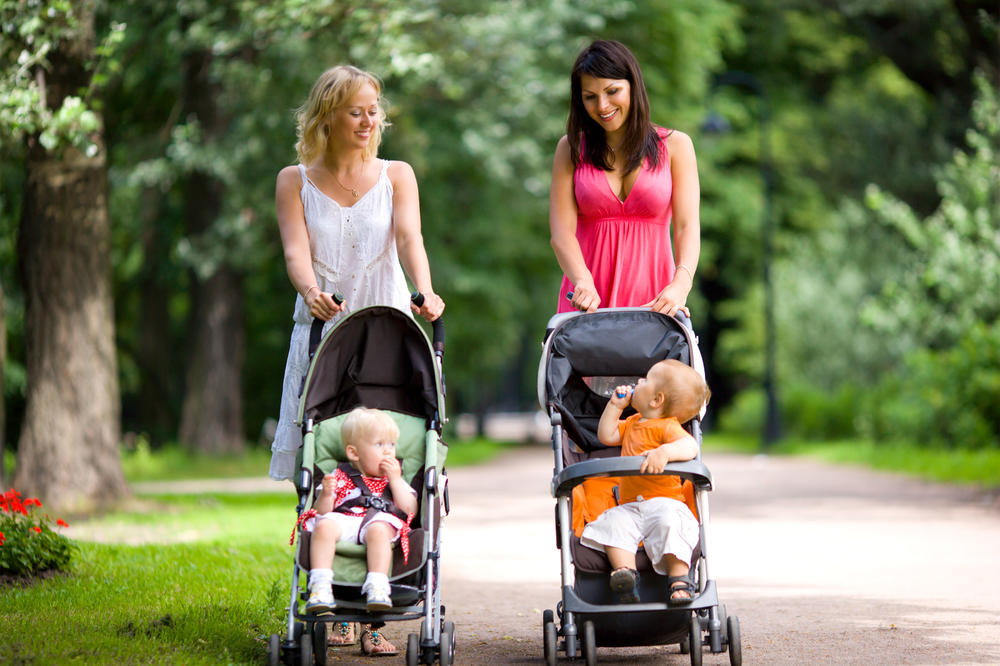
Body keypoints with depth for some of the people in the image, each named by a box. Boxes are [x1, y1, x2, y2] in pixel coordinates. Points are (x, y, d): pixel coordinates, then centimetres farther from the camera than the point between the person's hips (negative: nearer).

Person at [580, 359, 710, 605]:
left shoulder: (667, 427, -6)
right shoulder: (632, 423, 22)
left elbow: (690, 446, -25)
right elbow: (606, 436, 31)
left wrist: (665, 452, -44)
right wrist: (615, 406, 23)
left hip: (664, 501, -7)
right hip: (630, 506, 7)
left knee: (669, 522, -36)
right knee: (613, 522, -23)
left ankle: (680, 580, -35)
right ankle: (624, 571, -37)